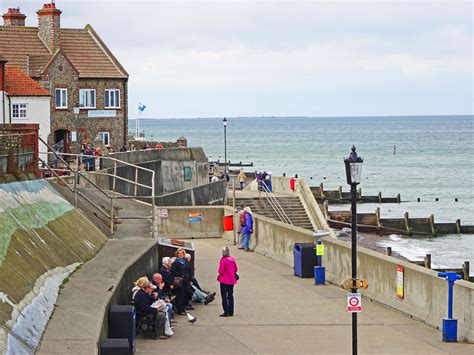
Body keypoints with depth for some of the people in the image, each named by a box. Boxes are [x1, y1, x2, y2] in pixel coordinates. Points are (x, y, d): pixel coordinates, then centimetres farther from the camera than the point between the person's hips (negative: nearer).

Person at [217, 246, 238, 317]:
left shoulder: (223, 260, -15)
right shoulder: (233, 259, 3)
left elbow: (221, 271, -16)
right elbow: (236, 269, 11)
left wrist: (219, 272, 5)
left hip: (224, 280, -6)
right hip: (232, 280, 6)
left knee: (224, 296, -1)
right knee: (230, 296, 13)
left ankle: (226, 312, -6)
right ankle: (231, 312, 15)